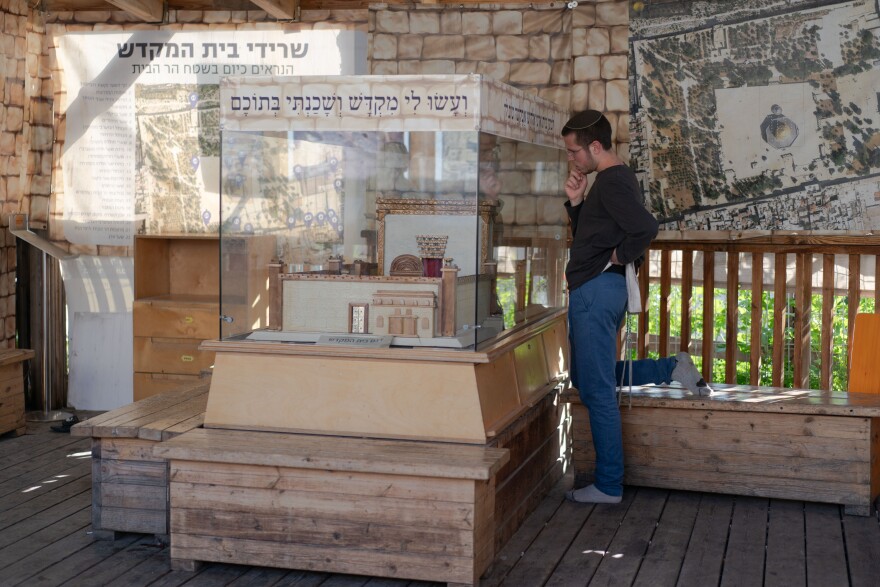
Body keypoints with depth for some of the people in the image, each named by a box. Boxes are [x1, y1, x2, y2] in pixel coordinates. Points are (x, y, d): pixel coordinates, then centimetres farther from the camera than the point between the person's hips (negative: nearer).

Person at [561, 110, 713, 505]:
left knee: (597, 390, -3)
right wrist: (576, 202, 6)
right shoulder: (614, 179, 16)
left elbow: (645, 227, -31)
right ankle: (673, 369, 18)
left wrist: (621, 257, -15)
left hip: (596, 291, -11)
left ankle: (608, 486, 5)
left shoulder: (612, 182, -16)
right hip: (600, 290, 11)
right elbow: (588, 233, 23)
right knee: (588, 378, 23)